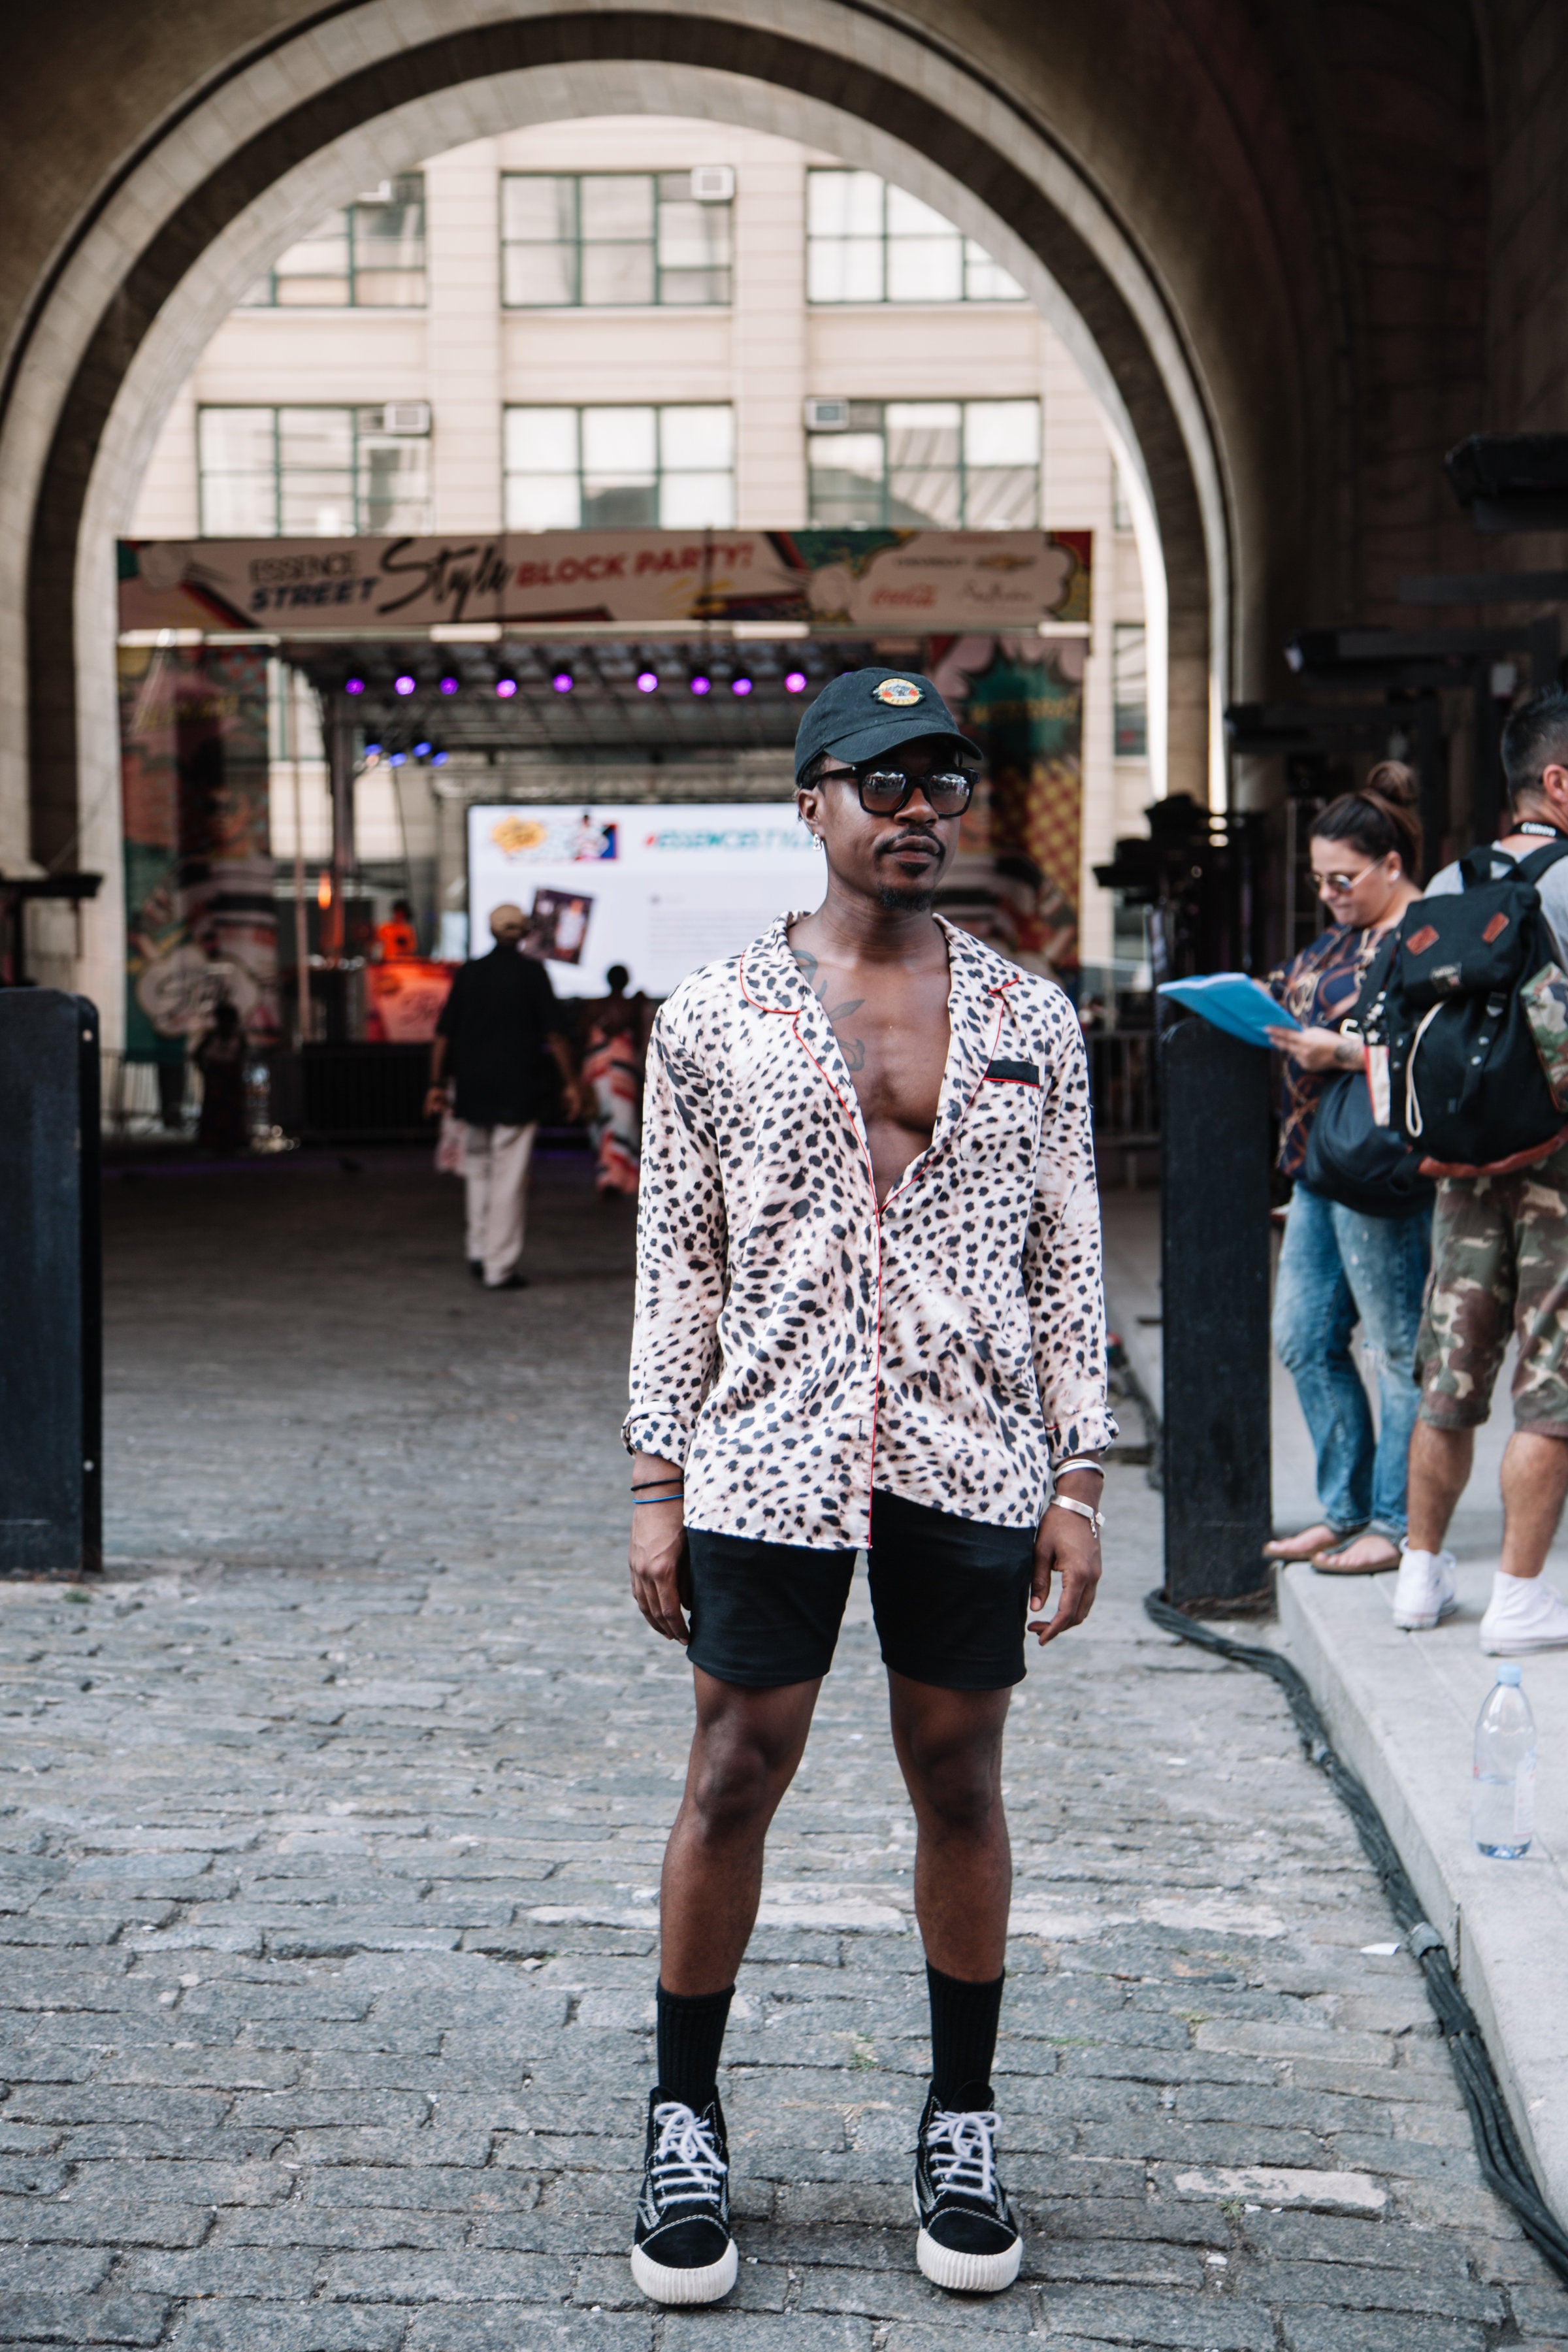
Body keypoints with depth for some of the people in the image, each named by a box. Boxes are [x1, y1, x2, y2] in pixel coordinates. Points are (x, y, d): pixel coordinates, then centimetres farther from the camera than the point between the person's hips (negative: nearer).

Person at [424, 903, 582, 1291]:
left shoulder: (468, 973, 4)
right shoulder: (532, 972, -5)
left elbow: (443, 1036, 5)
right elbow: (553, 1035, -8)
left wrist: (437, 1084, 12)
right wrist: (570, 1082, -1)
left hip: (473, 1088, 4)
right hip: (518, 1091, -4)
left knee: (478, 1168, 19)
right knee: (509, 1178, -1)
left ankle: (479, 1251, 18)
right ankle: (500, 1266, 1)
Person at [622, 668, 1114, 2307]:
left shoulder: (1031, 1022, 7)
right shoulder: (710, 1019, 2)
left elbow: (1068, 1260, 8)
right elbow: (676, 1263, 3)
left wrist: (1078, 1479, 2)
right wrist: (654, 1485, 0)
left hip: (972, 1462, 2)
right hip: (768, 1455, -1)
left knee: (959, 1787, 9)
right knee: (731, 1785, 3)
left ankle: (960, 2125, 24)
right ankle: (686, 2126, 20)